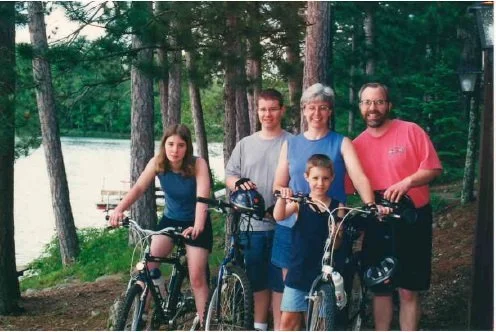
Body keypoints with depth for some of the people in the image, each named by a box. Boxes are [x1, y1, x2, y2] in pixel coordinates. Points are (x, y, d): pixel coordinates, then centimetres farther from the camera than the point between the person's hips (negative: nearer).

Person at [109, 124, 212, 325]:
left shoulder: (198, 164, -23)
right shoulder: (157, 163, -14)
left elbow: (202, 196, -34)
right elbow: (138, 188, -22)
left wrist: (198, 226, -51)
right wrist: (119, 209, -39)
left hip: (194, 224, -3)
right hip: (170, 220, 3)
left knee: (197, 278, -5)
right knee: (146, 266, -13)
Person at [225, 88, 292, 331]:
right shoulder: (245, 144, 13)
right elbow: (229, 175, 14)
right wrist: (238, 183, -9)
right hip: (252, 224, 4)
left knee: (280, 279, 2)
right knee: (257, 279, 12)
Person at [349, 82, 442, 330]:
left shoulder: (411, 131, -8)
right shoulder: (357, 145, 3)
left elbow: (433, 168, -9)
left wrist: (407, 182, -25)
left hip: (413, 221, -3)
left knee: (408, 291, 2)